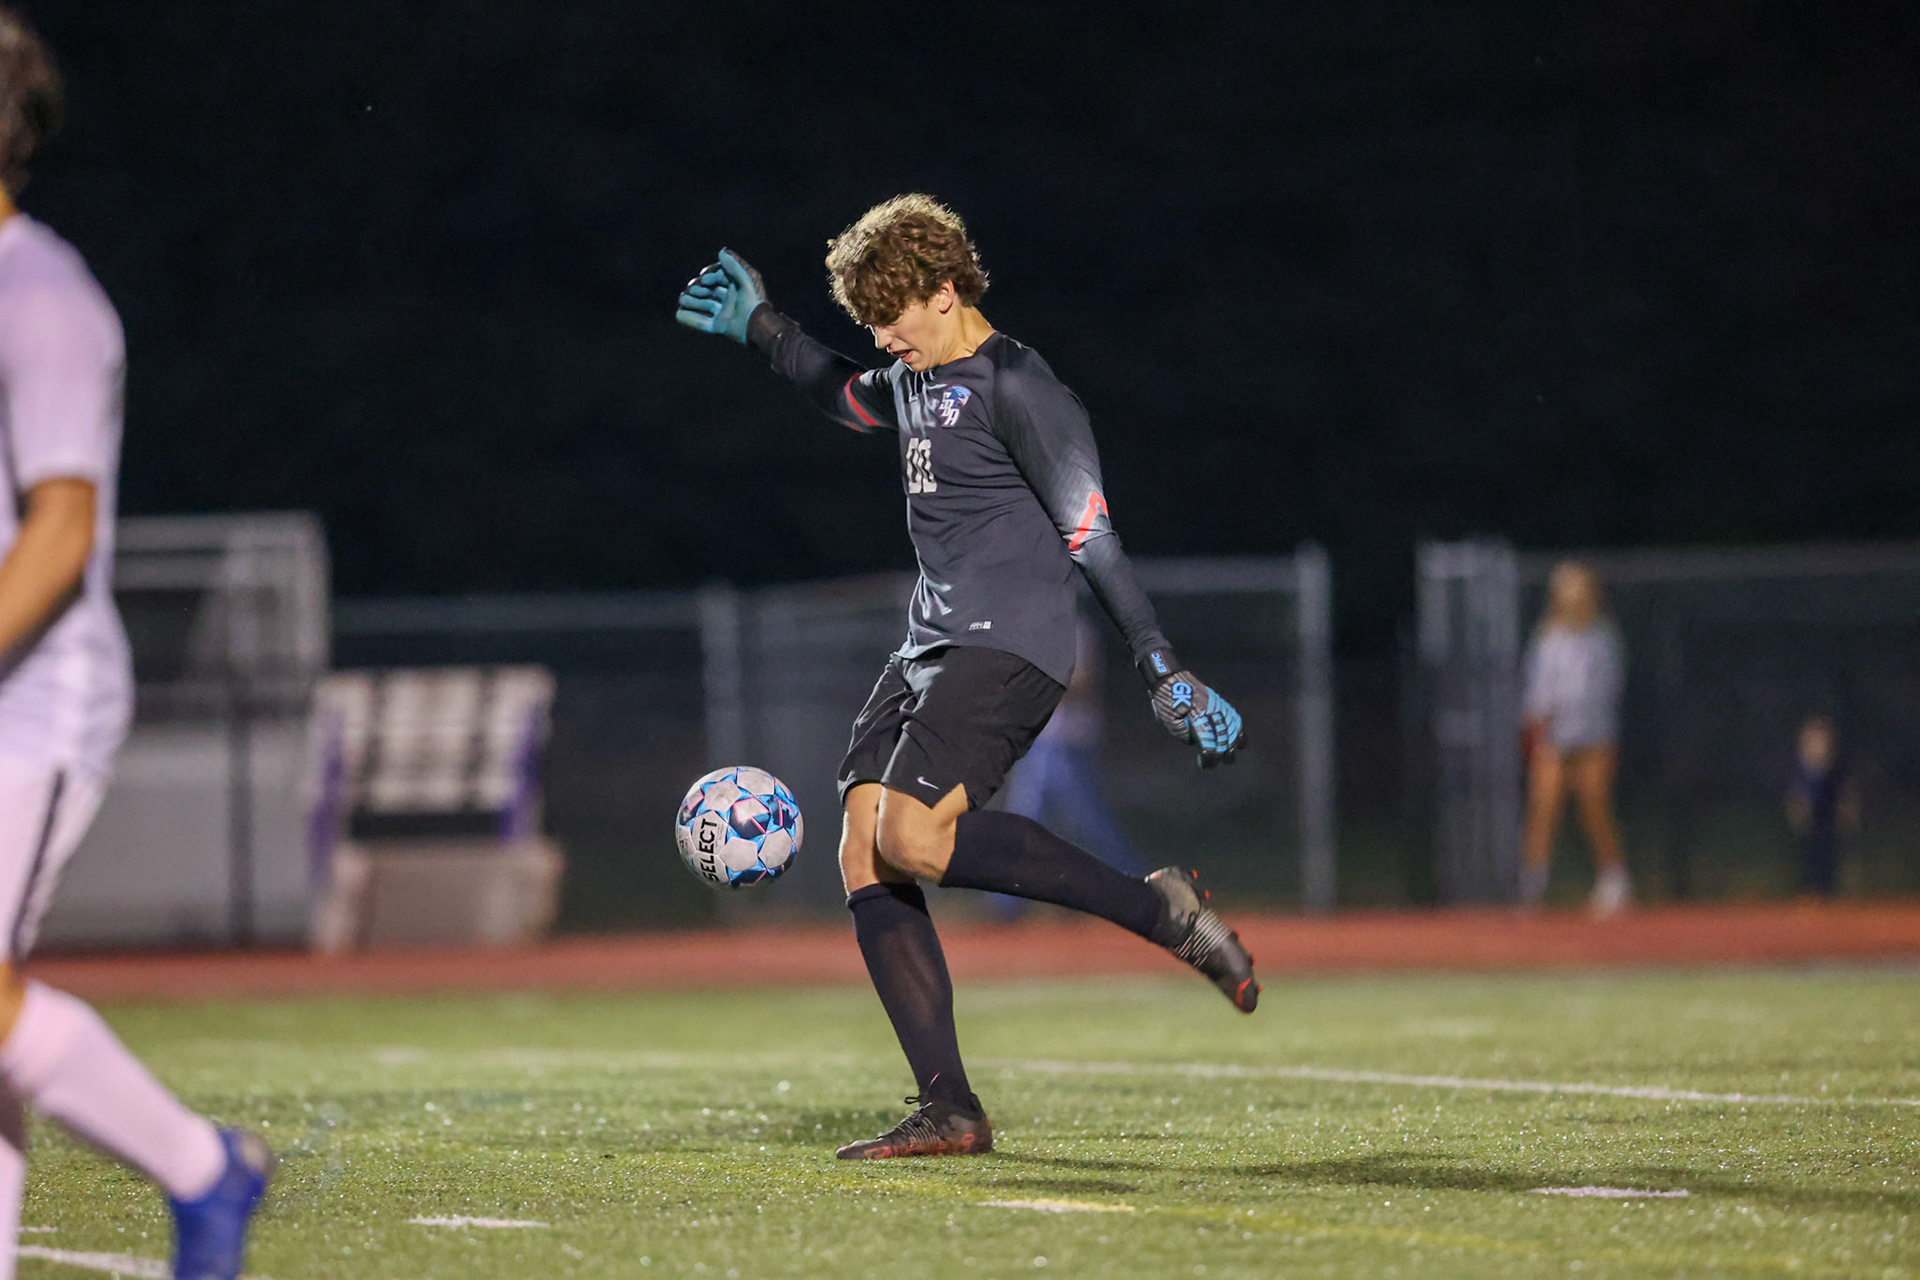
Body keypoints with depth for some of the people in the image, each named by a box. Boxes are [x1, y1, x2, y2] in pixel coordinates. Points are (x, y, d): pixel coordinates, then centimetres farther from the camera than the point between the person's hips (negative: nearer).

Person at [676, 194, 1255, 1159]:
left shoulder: (1015, 387, -11)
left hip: (1010, 645, -9)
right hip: (931, 644, 9)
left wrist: (1164, 673, -20)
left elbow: (1089, 536, -16)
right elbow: (845, 397, 42)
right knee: (863, 855, -4)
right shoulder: (914, 380, 16)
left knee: (915, 837, -27)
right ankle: (948, 1111, -5)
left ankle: (1158, 909, -15)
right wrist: (759, 328, 38)